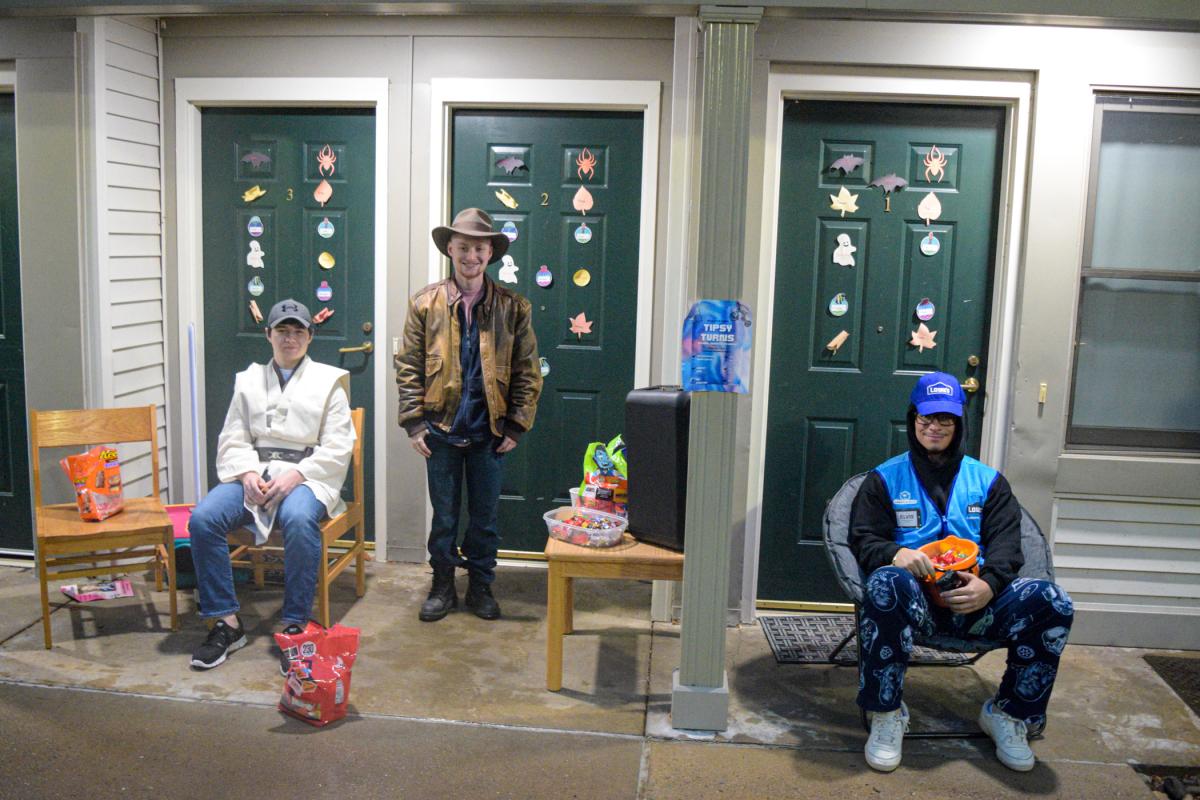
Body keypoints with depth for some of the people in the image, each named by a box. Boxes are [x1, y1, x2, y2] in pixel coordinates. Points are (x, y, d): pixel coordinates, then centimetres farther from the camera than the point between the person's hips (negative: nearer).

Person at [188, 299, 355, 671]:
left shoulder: (328, 381, 9)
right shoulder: (248, 380, 19)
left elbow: (336, 448, 0)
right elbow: (232, 441, 12)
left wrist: (294, 476, -15)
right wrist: (247, 474, -9)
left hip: (306, 477, -3)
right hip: (252, 475, 4)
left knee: (299, 520, -37)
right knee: (203, 518, -24)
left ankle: (295, 626, -25)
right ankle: (226, 622, -12)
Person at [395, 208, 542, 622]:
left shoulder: (513, 307, -1)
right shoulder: (425, 303, 0)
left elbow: (527, 373, 2)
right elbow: (408, 367, 1)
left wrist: (516, 427, -3)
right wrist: (414, 422, -5)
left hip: (488, 432, 0)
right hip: (441, 430, 0)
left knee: (485, 516, 10)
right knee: (443, 515, 11)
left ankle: (481, 587, 27)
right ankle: (442, 586, 27)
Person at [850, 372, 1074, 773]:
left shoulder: (988, 481, 19)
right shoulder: (885, 478, 13)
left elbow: (1006, 545, 8)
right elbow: (863, 540, 4)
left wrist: (989, 583, -15)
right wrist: (894, 554, -20)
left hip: (975, 602, 3)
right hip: (916, 597, -2)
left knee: (1052, 602, -25)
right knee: (886, 584, -39)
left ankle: (1009, 713, -1)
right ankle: (887, 714, -21)